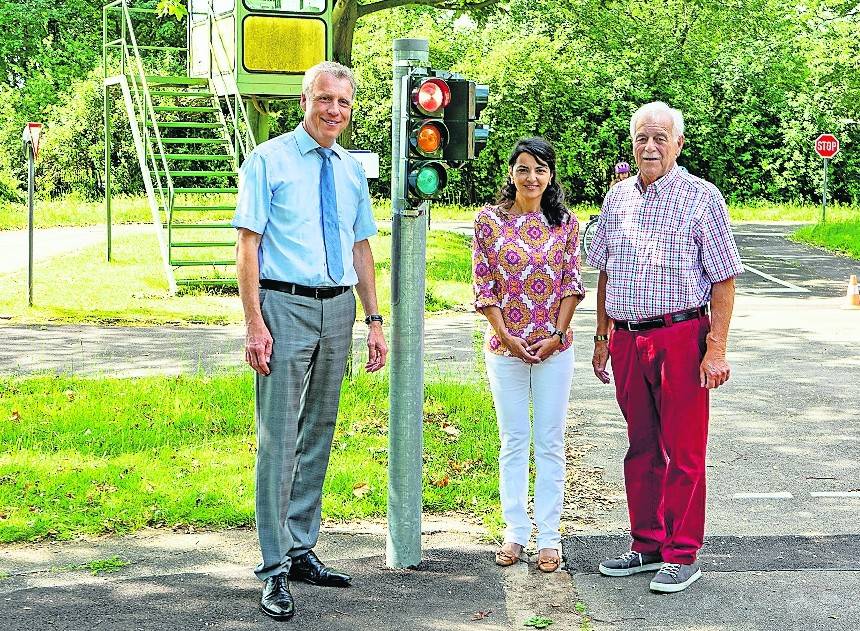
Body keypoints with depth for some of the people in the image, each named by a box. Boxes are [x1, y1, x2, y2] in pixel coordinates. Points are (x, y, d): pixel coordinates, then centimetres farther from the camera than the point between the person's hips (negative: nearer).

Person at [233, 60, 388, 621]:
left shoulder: (353, 170, 13)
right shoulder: (269, 160, -4)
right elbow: (249, 243, -8)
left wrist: (374, 320, 12)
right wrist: (254, 322, -16)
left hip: (338, 308, 6)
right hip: (285, 306, -6)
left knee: (319, 436, 13)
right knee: (280, 438, -6)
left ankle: (302, 551, 25)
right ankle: (275, 570, 0)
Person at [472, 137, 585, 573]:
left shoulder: (565, 222, 2)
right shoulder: (489, 220, -1)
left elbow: (572, 284, 2)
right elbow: (484, 286, -2)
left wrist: (557, 335, -8)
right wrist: (506, 337, -9)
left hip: (554, 347, 0)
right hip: (505, 346, 0)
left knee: (550, 442, 5)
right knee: (513, 440, 7)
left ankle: (548, 536, 11)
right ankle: (515, 532, 16)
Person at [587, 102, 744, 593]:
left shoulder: (701, 197, -4)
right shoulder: (618, 198, 11)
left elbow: (725, 279, -6)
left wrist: (716, 348, -12)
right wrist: (603, 338, 15)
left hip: (680, 338, -5)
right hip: (626, 340, 5)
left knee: (683, 451, 0)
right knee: (642, 447, 13)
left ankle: (683, 555, 8)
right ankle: (648, 545, 23)